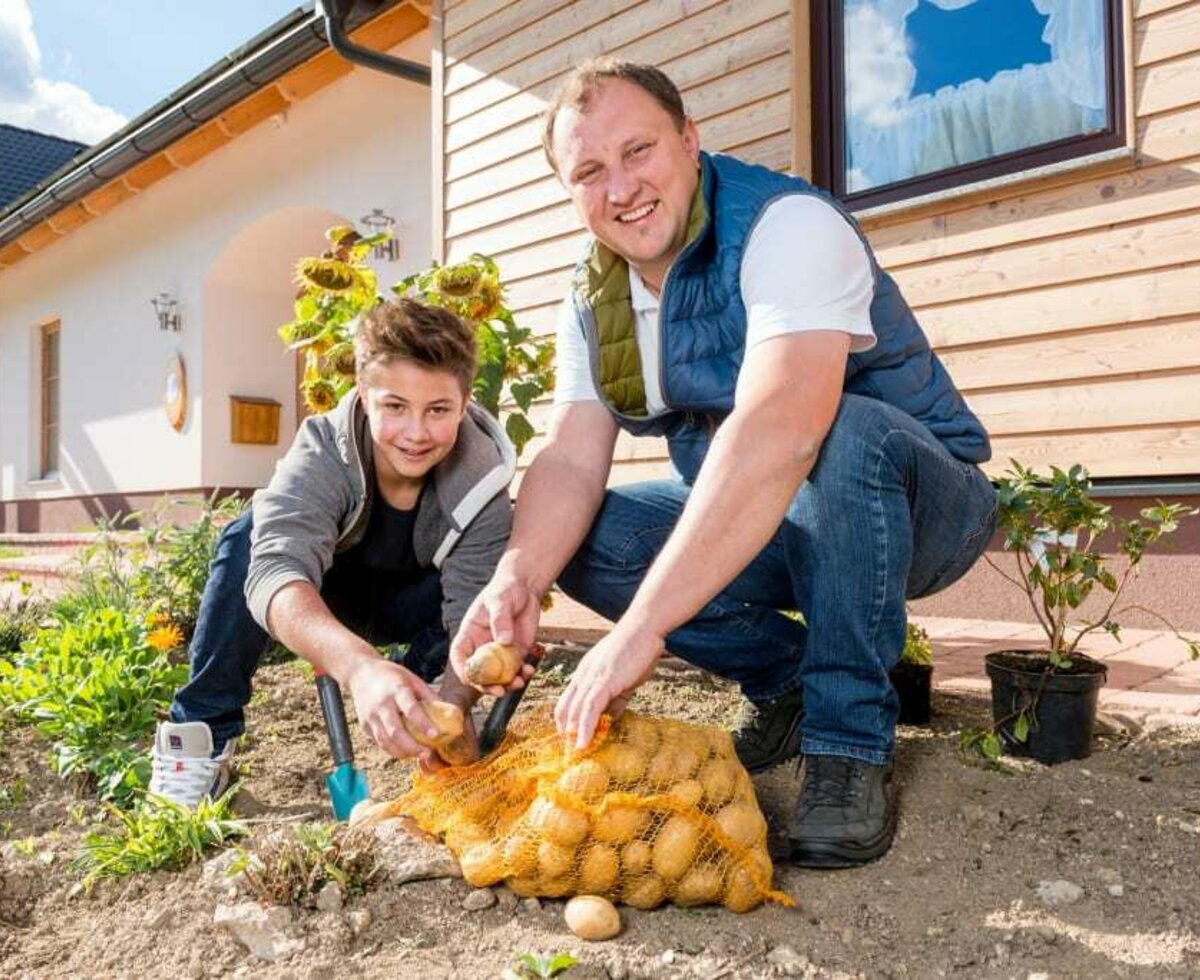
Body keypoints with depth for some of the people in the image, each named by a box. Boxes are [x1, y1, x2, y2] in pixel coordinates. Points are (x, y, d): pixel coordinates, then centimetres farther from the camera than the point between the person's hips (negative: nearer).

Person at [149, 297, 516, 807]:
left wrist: (452, 705, -56)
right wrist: (359, 664, -71)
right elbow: (276, 567, -52)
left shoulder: (483, 483, -30)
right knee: (255, 533, -33)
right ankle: (201, 730, -19)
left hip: (406, 604, 1)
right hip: (319, 595, -1)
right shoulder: (322, 455, -34)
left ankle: (410, 703, -4)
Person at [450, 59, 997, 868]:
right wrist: (517, 578, -33)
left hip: (918, 506, -6)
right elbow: (571, 461, -12)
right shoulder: (593, 301, -1)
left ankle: (850, 743, -21)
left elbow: (777, 435, -40)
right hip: (754, 530, 6)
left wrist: (641, 627, -44)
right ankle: (787, 680, 3)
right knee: (577, 538, -10)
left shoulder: (785, 224, -24)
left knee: (844, 431, -37)